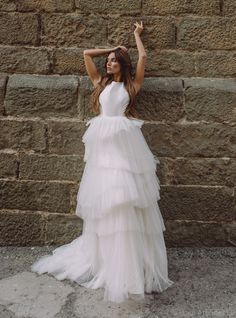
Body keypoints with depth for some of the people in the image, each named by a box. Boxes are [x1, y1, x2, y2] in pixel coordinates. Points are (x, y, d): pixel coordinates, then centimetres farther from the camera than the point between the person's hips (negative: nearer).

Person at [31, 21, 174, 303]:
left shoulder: (132, 85, 14)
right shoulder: (101, 83, 20)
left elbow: (143, 57, 14)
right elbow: (86, 53, 23)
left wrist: (137, 35, 30)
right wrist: (112, 48, 30)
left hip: (124, 142, -2)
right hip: (103, 142, 2)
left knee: (125, 200, -6)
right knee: (104, 200, 3)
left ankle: (130, 264, 3)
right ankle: (101, 255, 16)